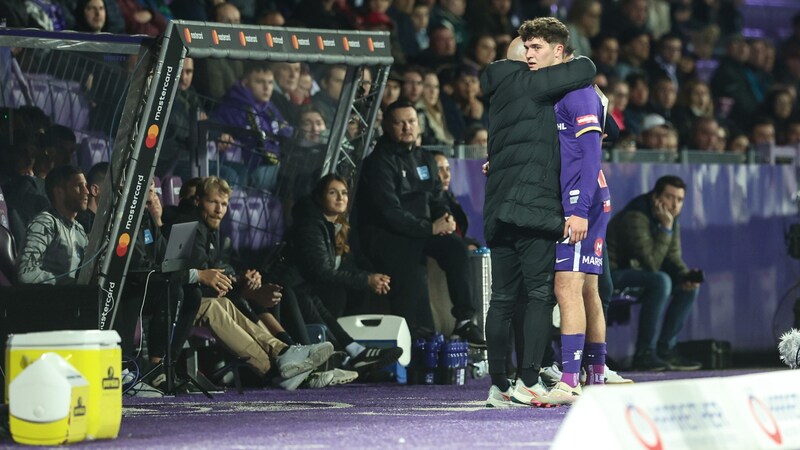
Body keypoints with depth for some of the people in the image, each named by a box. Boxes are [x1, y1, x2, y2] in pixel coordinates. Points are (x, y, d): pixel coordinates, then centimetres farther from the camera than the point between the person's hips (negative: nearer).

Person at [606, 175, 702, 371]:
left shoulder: (670, 220, 5)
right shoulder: (635, 217, -24)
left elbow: (673, 259, 7)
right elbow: (652, 264, -29)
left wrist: (687, 276, -14)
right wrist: (665, 228, -28)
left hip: (637, 273, 10)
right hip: (611, 275, -10)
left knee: (690, 286, 1)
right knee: (660, 281, -32)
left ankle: (664, 349, 1)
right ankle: (644, 353, -26)